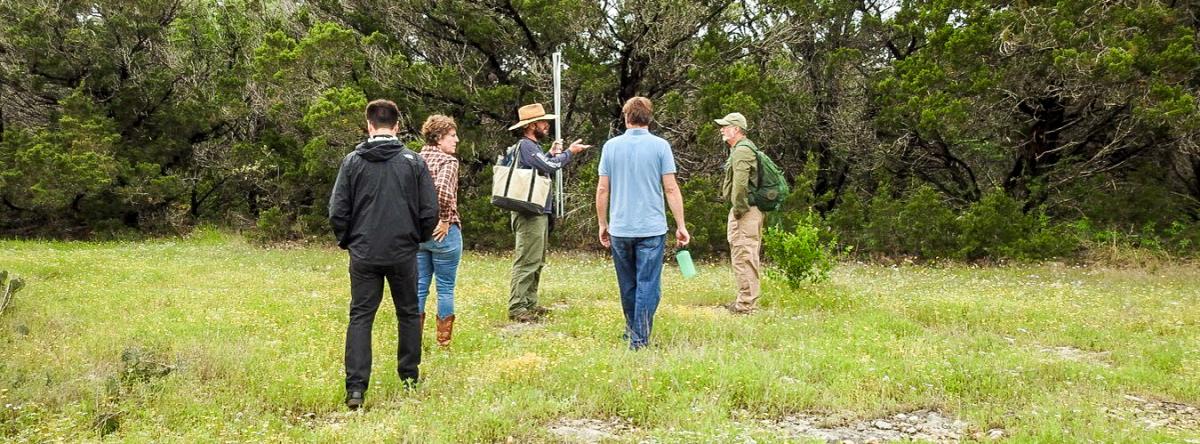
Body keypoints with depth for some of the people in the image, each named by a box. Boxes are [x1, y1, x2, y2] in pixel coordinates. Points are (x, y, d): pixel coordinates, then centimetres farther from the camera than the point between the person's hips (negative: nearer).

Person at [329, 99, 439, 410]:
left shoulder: (353, 161, -2)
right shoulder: (413, 162, -2)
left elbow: (337, 211, -1)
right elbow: (430, 210, -1)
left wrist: (346, 241, 15)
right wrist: (419, 238, 17)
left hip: (363, 254, 0)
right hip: (404, 253, 0)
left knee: (360, 317, 3)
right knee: (408, 314, 15)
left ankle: (355, 387, -5)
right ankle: (409, 378, 23)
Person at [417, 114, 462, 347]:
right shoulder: (448, 161, -11)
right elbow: (443, 190, -28)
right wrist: (445, 220, -16)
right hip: (442, 233, -6)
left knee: (419, 286, 12)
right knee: (445, 288, 5)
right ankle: (444, 341, 12)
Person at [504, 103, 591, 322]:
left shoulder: (530, 146, 18)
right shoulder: (525, 146, -15)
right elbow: (549, 166, -22)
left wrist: (551, 154, 13)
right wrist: (569, 153, -10)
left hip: (538, 213, 11)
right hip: (530, 215, -11)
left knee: (536, 262, 16)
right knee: (526, 262, -10)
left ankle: (530, 303, 23)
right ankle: (516, 307, -9)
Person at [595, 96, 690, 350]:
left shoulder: (611, 146, 2)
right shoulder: (660, 146, -4)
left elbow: (602, 190, 3)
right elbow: (671, 189, -6)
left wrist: (603, 224, 13)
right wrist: (681, 226, 0)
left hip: (620, 228, 3)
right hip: (652, 228, -2)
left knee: (627, 285, 16)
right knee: (648, 285, 1)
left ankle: (632, 331, 31)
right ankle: (639, 339, -3)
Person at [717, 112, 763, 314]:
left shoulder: (741, 151, -15)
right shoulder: (744, 148, 19)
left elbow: (740, 184, -24)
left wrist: (738, 211, -18)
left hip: (744, 212, -11)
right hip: (751, 211, 11)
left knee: (743, 257, -8)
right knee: (749, 258, 15)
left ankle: (745, 304, -6)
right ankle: (748, 301, 23)